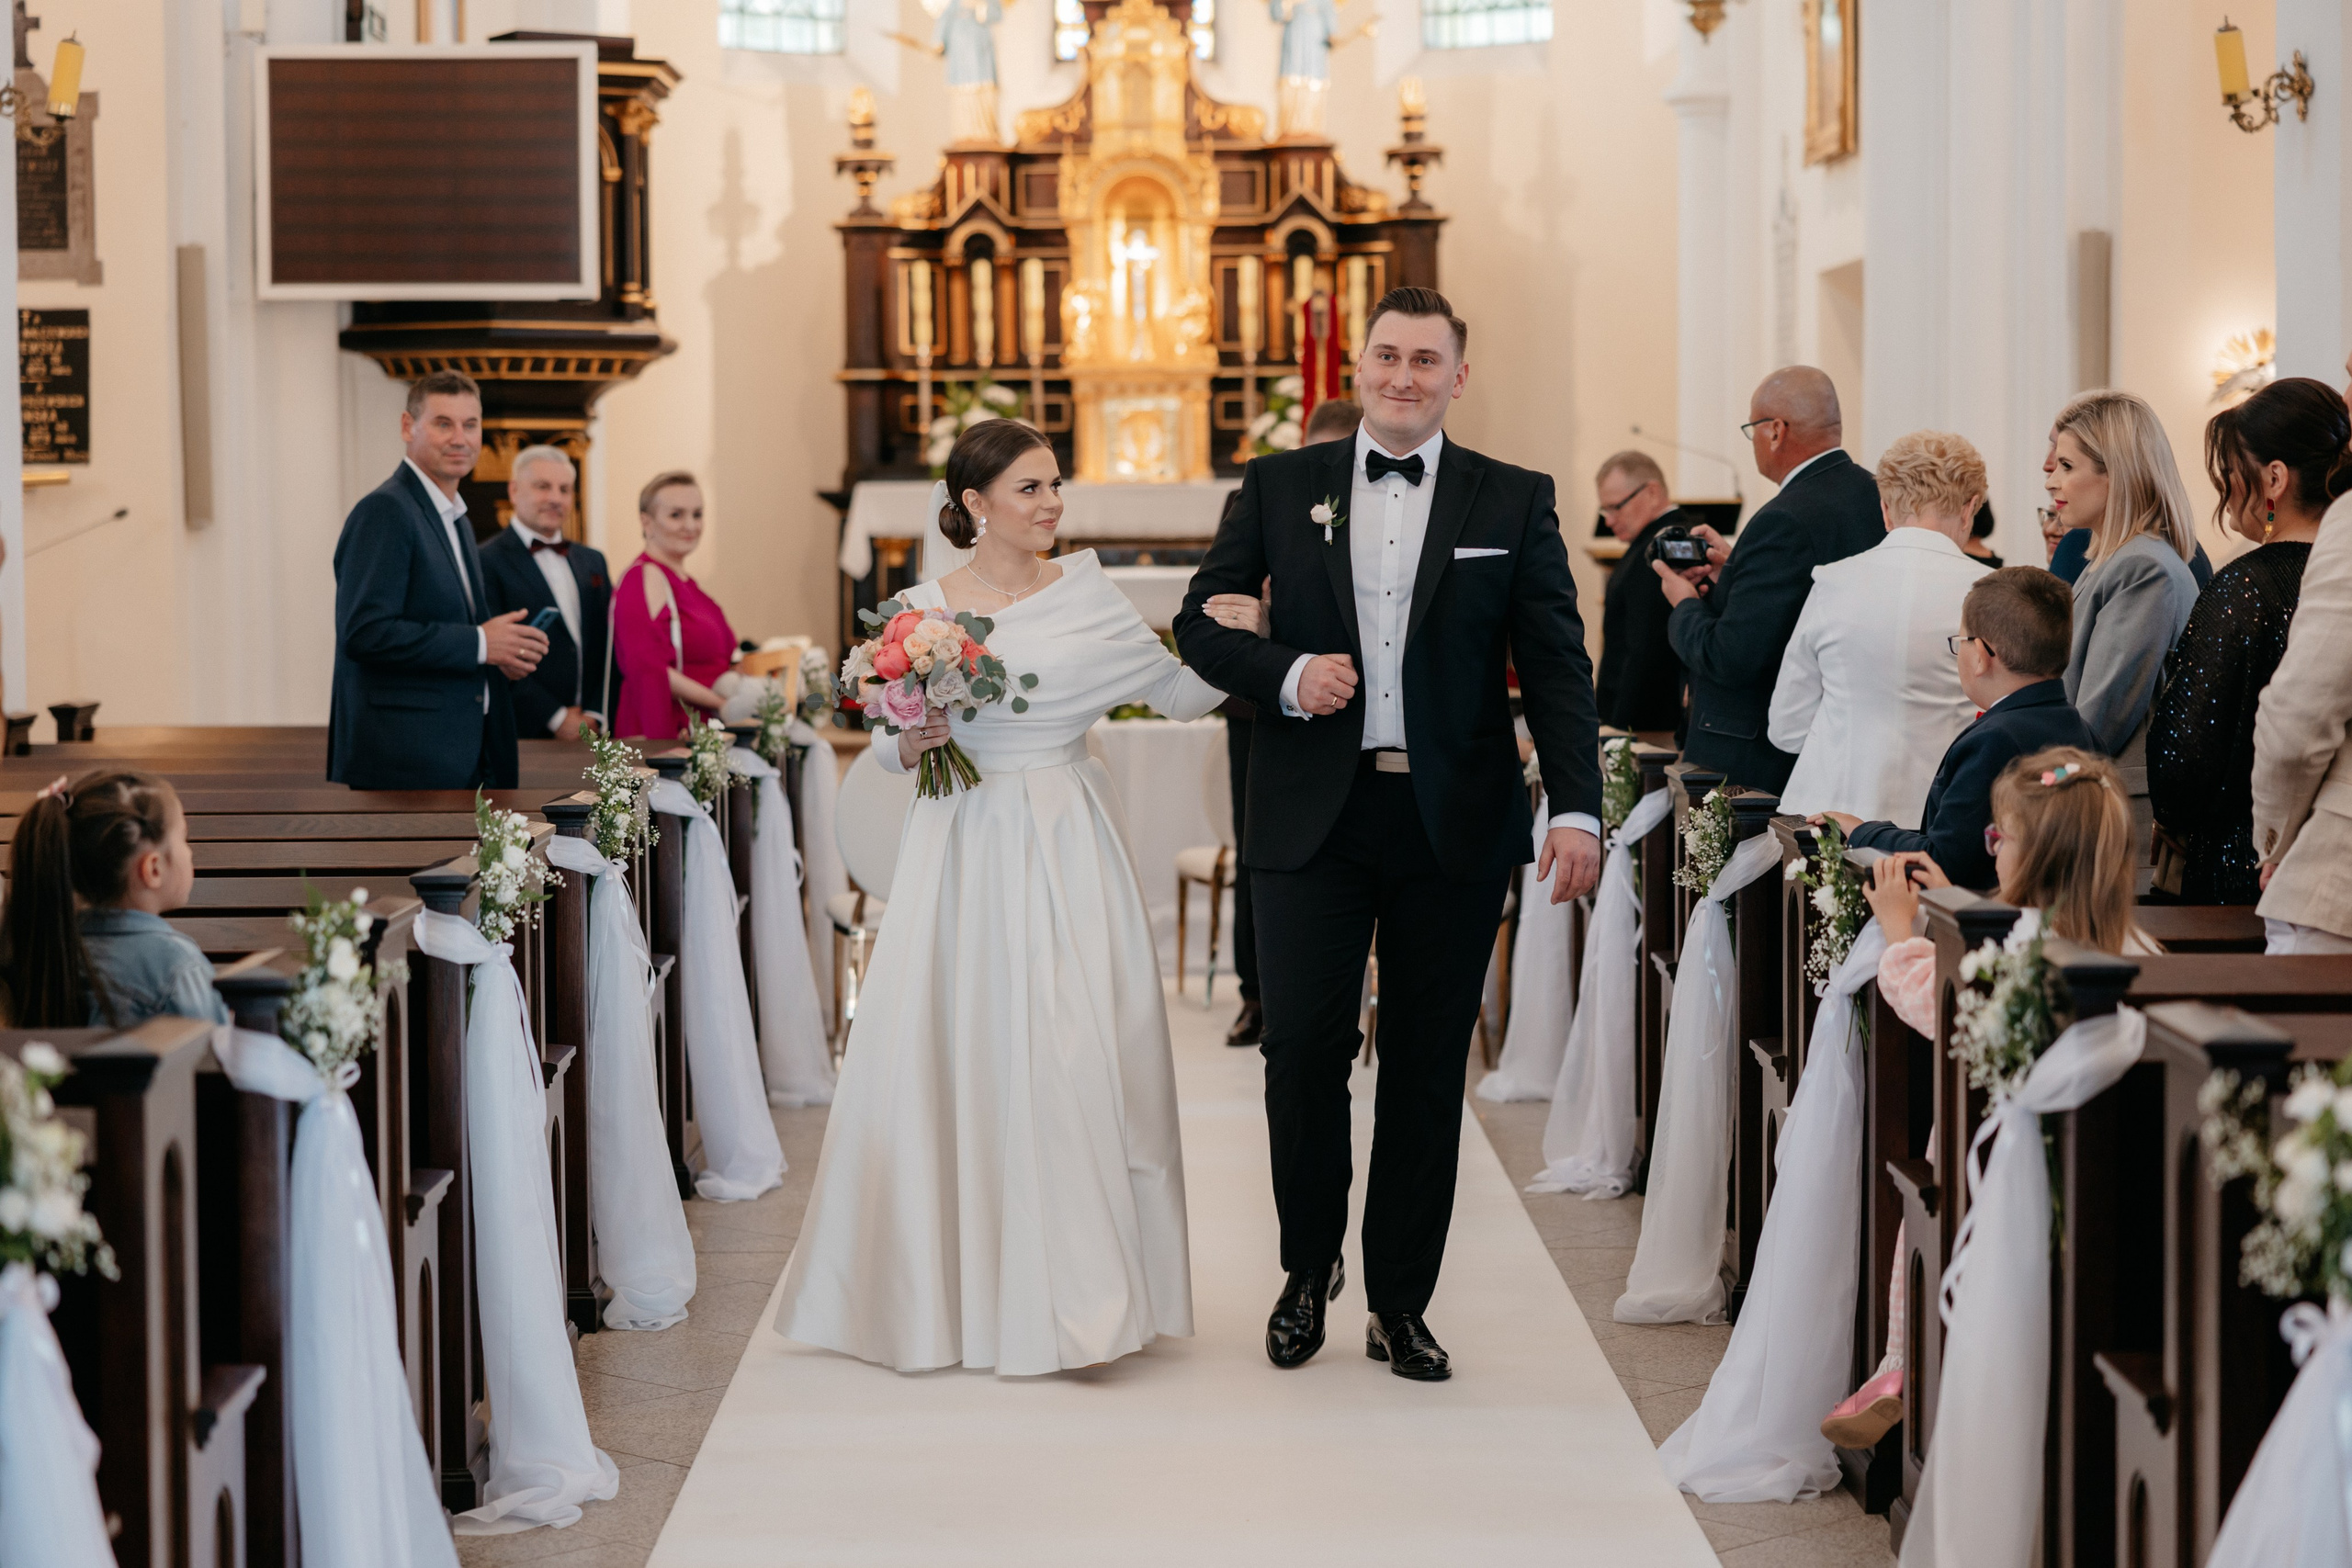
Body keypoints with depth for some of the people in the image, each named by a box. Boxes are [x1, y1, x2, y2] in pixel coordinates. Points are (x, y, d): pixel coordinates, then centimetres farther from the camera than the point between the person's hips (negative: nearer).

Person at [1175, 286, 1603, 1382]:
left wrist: (1577, 808, -11)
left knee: (1428, 1067, 5)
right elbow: (1199, 621, 9)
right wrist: (1286, 675, -10)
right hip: (1313, 817, 0)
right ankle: (1308, 1270, 20)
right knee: (1302, 1050, -2)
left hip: (1454, 824, 0)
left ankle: (1400, 1306, 16)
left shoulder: (1514, 502, 5)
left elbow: (1556, 665, 1)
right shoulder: (1281, 487, 7)